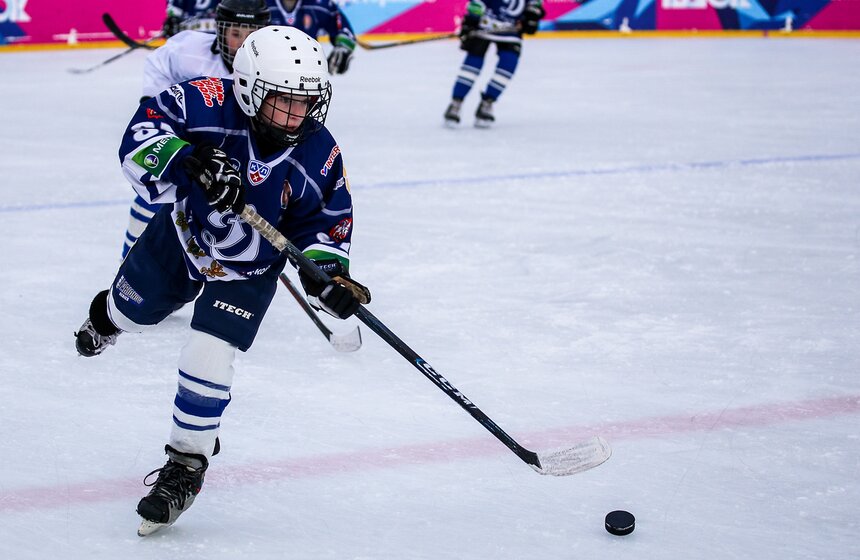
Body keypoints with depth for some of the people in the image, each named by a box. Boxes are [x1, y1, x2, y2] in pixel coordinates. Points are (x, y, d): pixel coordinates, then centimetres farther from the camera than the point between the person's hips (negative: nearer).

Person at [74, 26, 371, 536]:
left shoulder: (319, 156, -25)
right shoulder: (210, 105, -34)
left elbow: (325, 224, -11)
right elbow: (142, 136, -37)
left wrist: (330, 279, -27)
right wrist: (191, 164, -53)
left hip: (245, 269, -1)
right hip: (182, 232, 2)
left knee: (208, 360, -15)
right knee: (133, 308, 29)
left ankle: (187, 464, 7)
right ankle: (108, 315, 70)